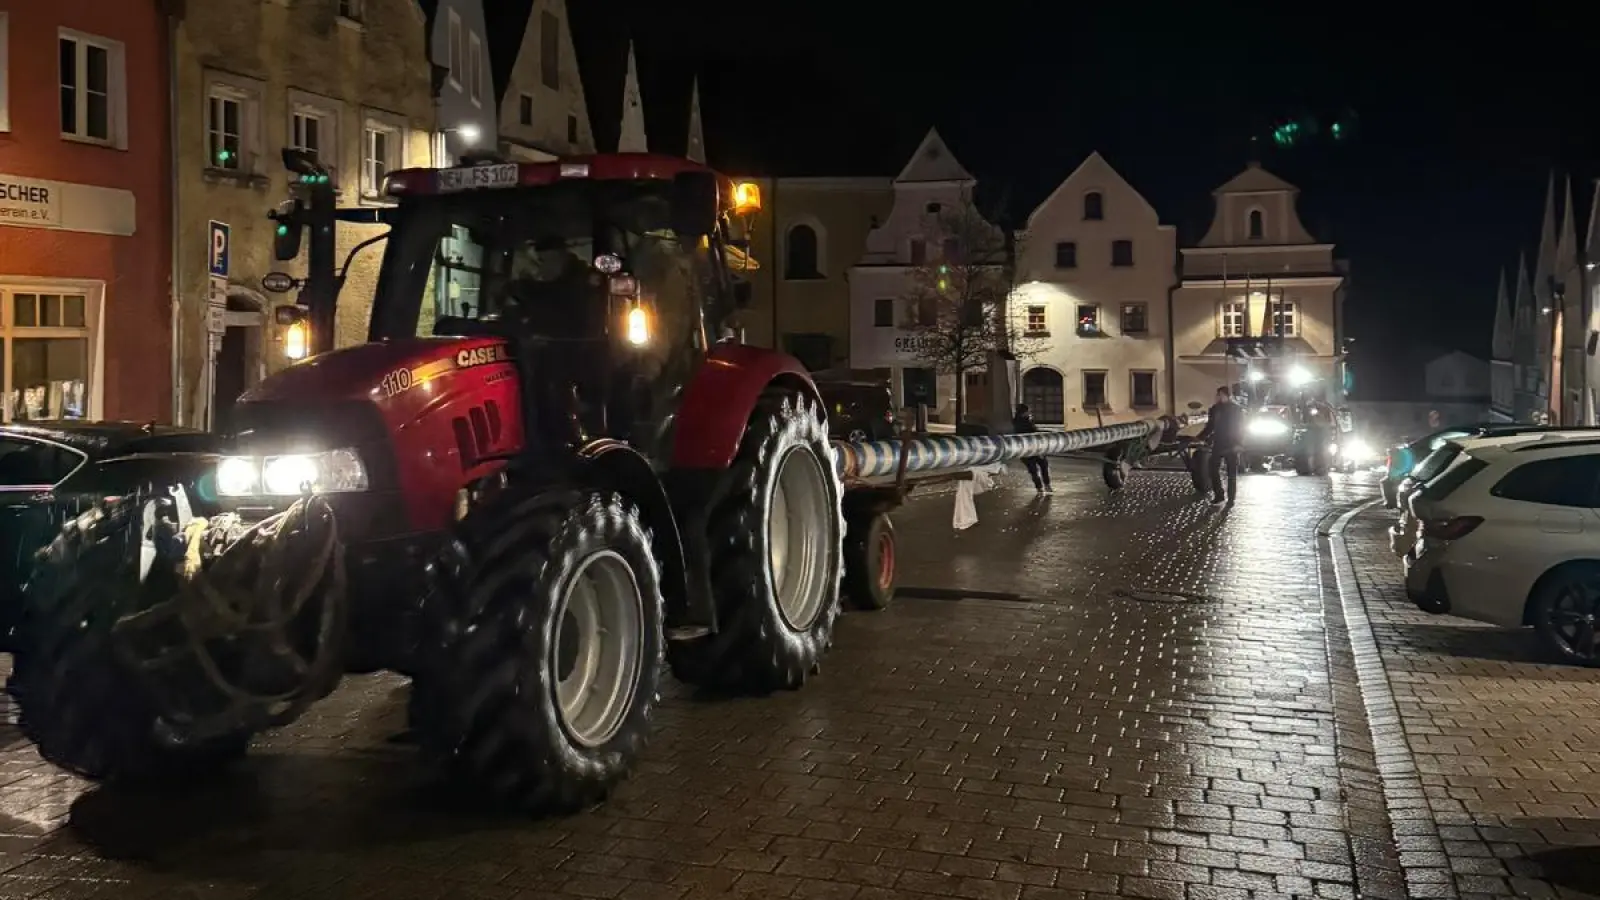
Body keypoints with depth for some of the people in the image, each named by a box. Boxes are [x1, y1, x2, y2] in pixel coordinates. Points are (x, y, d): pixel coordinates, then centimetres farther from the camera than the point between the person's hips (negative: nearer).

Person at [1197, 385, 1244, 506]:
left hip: (1231, 445, -4)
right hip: (1218, 444, 4)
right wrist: (1200, 437, 2)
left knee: (1231, 473, 2)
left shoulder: (1236, 410, -6)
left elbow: (1241, 428, -6)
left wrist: (1239, 443, -16)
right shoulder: (1215, 409, 5)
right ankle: (1219, 495, 12)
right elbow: (1210, 426, 12)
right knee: (1213, 470, 1)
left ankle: (1231, 499, 6)